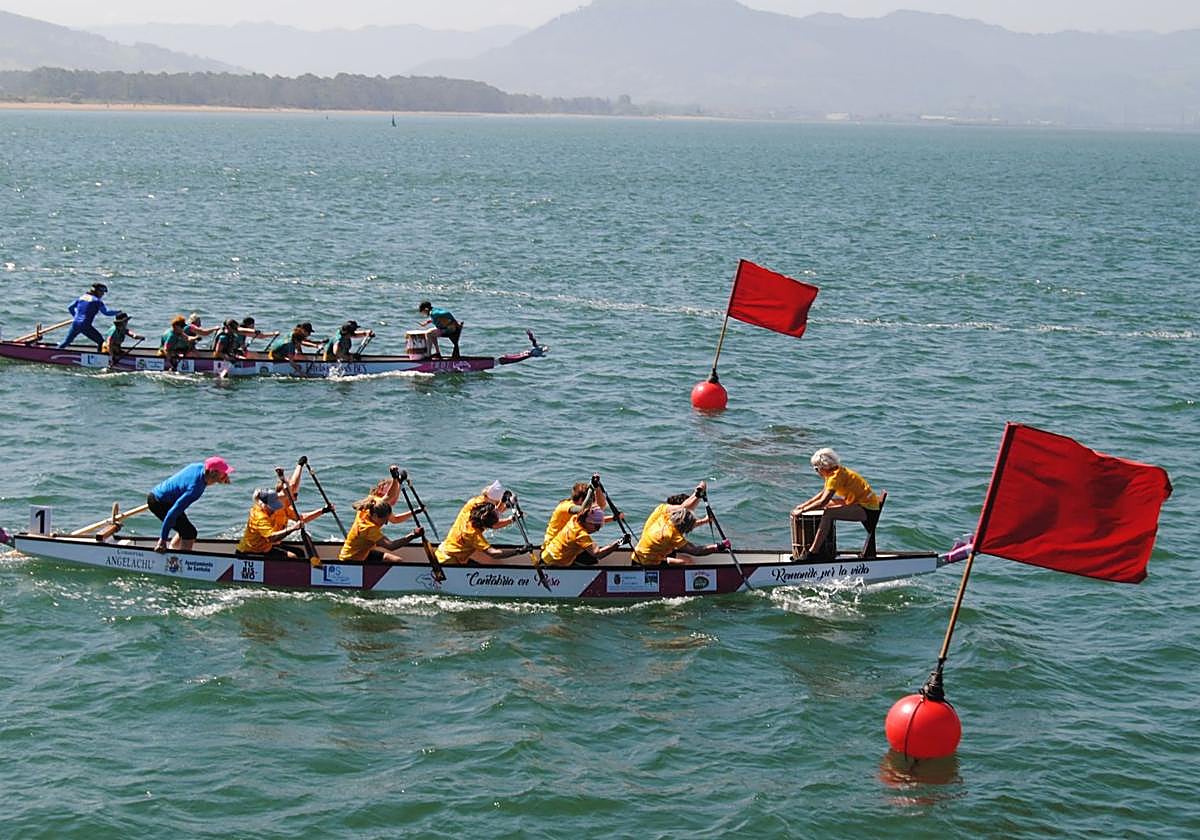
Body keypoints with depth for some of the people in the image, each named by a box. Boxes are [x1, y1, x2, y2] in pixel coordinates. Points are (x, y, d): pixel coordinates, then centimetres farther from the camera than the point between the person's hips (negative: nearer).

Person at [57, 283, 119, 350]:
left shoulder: (81, 297, 12)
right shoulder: (96, 301, -6)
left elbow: (70, 308, 15)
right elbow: (106, 312, -11)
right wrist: (117, 312, 2)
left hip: (75, 324, 6)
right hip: (85, 326, -6)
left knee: (66, 341, 22)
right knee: (101, 341, 4)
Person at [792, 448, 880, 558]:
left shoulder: (836, 476, -20)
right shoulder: (836, 472, 9)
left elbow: (823, 502, -26)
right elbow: (823, 493, 22)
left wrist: (802, 511, -19)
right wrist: (804, 504, 15)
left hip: (867, 509, -11)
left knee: (827, 513, -25)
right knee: (829, 503, 19)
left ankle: (813, 552, -21)